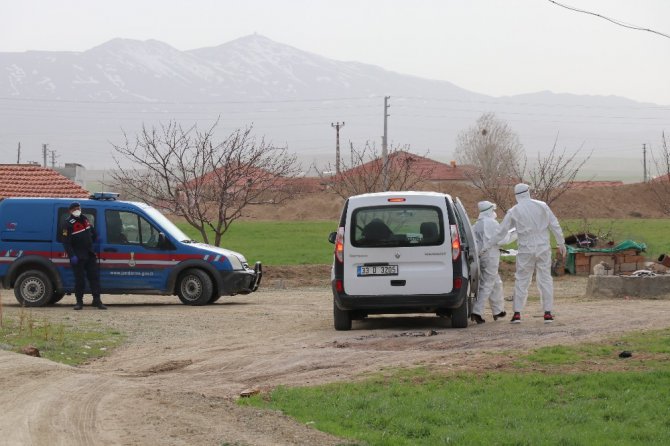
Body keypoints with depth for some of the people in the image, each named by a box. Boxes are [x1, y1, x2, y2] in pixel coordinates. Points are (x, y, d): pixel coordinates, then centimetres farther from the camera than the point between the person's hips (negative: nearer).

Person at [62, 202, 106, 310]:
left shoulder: (84, 219, 10)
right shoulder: (68, 224, -11)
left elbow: (92, 231, 30)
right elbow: (66, 242, -16)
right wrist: (72, 256, -22)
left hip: (90, 254, 6)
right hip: (78, 256, -6)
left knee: (94, 276, 1)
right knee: (80, 279, -3)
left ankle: (97, 301, 3)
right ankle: (79, 302, 6)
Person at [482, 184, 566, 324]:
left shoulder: (513, 212, -3)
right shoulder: (542, 206, 0)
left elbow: (501, 232, 0)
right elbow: (555, 226, 2)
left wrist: (486, 247, 8)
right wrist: (561, 243, 11)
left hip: (526, 250, -1)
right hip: (543, 248, 1)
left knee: (521, 281, 5)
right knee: (545, 279, 6)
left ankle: (517, 313, 1)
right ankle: (548, 313, 3)